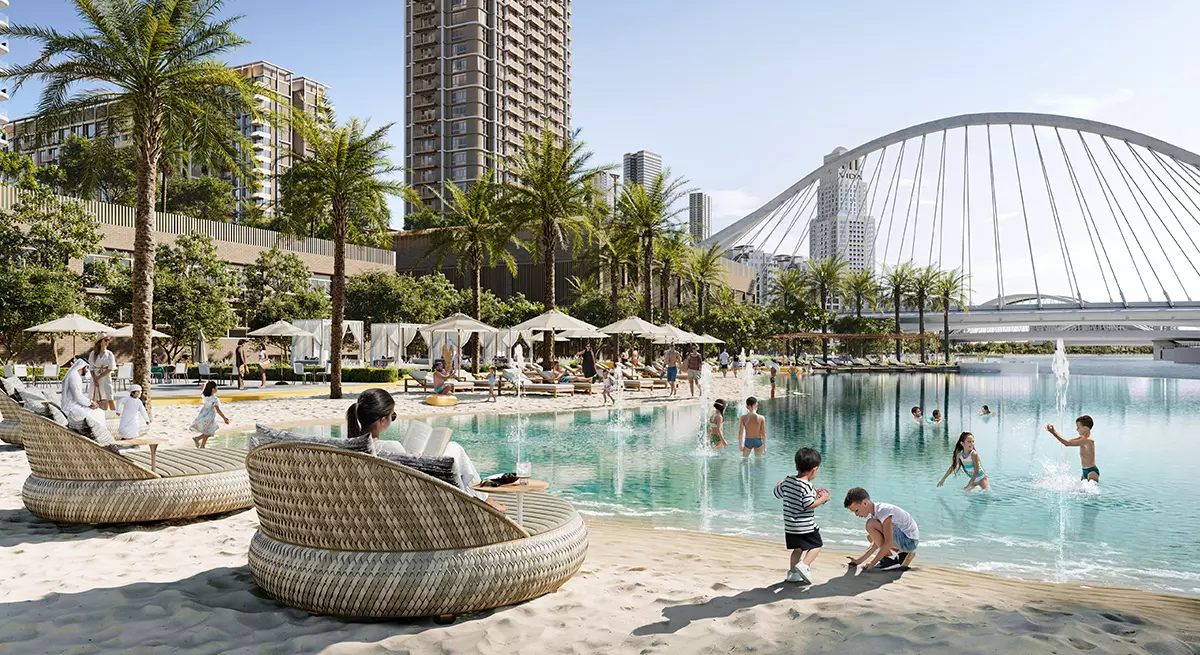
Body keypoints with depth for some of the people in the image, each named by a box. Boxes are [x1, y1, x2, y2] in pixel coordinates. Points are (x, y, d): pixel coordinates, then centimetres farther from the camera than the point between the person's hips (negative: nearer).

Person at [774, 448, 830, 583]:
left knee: (798, 548, 21)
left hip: (789, 525, 7)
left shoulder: (787, 481, 1)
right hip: (805, 526, -7)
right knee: (817, 545, 9)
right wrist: (822, 499, -8)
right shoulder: (807, 486, -20)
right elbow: (809, 505, -22)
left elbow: (777, 493, 14)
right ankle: (804, 565, -9)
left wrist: (781, 481, 33)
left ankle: (792, 572, 21)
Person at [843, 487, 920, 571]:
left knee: (871, 525, -24)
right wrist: (860, 560, 0)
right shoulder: (874, 513, 5)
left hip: (910, 540, -10)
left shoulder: (883, 511, -24)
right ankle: (902, 554, 12)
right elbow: (877, 542, 4)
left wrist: (872, 563, -23)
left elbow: (888, 543, -28)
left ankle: (892, 559, -10)